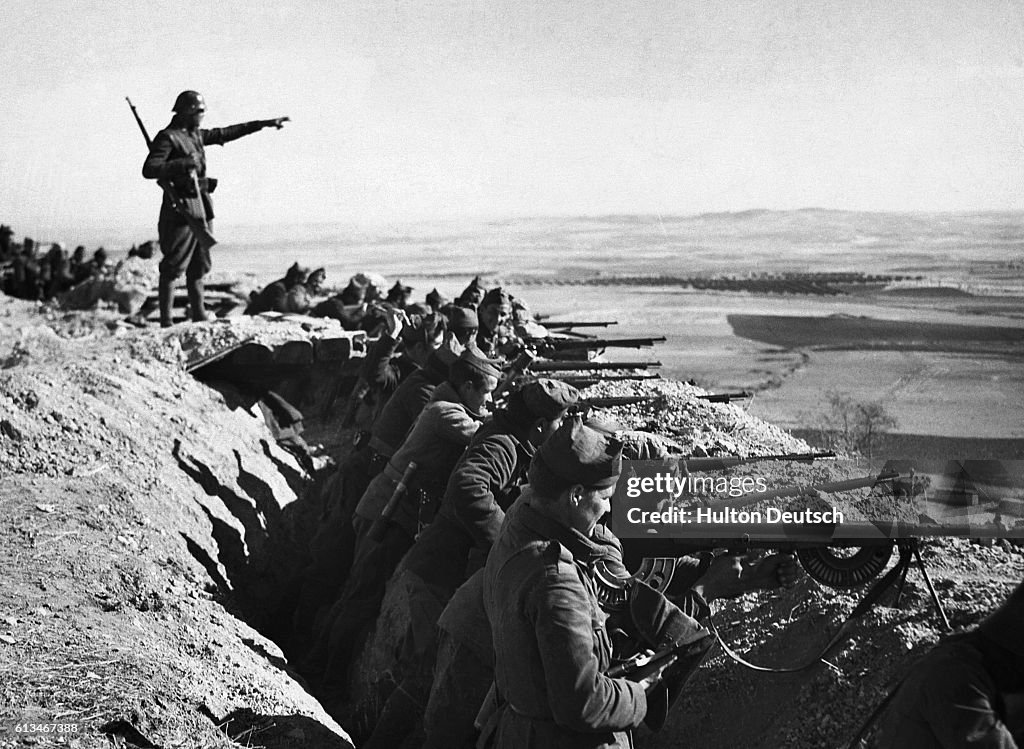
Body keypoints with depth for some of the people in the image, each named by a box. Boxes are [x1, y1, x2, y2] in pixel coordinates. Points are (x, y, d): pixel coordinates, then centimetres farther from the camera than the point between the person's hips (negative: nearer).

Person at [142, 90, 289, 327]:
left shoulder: (196, 135, 15)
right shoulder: (167, 138, -10)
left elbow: (226, 133, 25)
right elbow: (149, 169, -20)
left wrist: (265, 124, 27)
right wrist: (183, 164, -27)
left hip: (201, 210, 9)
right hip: (180, 210, -9)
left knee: (198, 268, 12)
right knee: (172, 269, -6)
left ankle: (199, 318, 19)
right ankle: (166, 323, -4)